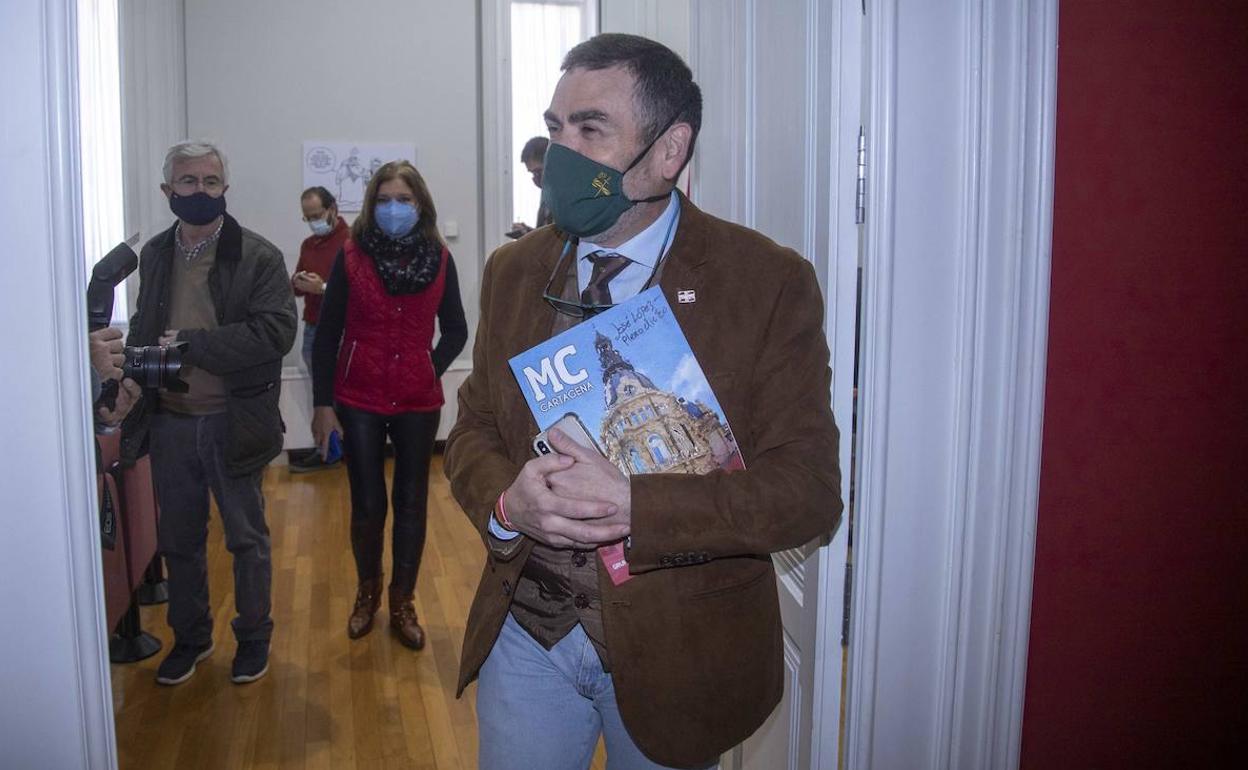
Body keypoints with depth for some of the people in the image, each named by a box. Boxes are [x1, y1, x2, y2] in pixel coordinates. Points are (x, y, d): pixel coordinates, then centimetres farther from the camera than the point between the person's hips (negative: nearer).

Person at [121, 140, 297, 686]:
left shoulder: (258, 257, -8)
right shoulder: (154, 255, 8)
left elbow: (275, 332, -19)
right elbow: (142, 328, 16)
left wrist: (190, 344, -20)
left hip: (233, 423, -4)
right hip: (169, 422, 4)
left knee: (247, 538, 11)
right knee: (179, 540, 16)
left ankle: (253, 637, 30)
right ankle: (190, 637, 36)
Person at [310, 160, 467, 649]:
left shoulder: (439, 258, 0)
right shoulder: (351, 256, -4)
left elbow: (455, 330, 11)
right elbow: (327, 333, -2)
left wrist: (431, 372, 0)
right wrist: (322, 404, -5)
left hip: (418, 403, 1)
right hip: (359, 401, -1)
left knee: (411, 503, 8)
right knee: (367, 504, 5)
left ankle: (402, 603, 25)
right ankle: (367, 592, 31)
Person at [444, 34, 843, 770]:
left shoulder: (771, 281, -13)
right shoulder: (512, 271, 2)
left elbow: (810, 488, -16)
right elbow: (474, 426, 7)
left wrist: (633, 505, -28)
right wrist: (506, 502, -17)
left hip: (674, 650, -3)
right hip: (524, 631, 3)